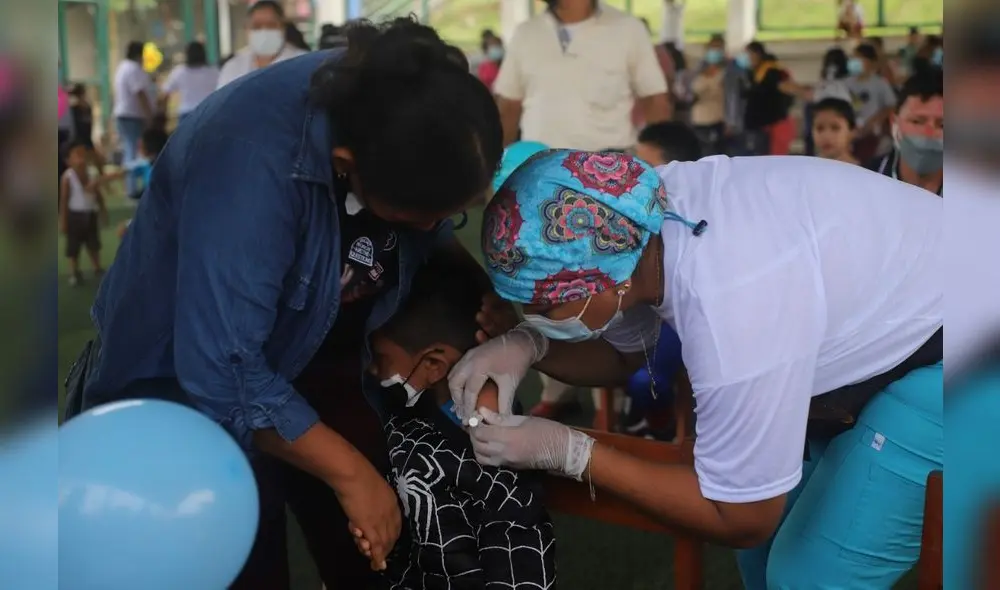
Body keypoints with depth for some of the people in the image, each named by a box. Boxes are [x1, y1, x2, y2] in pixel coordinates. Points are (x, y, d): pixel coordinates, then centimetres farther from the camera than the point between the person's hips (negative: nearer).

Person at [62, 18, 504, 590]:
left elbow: (433, 238, 2)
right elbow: (226, 374, -37)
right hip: (190, 381, -5)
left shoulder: (401, 106, -18)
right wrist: (350, 472, -29)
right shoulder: (250, 162, -38)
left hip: (317, 357, 6)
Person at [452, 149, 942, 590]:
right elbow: (621, 354, 4)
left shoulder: (731, 321, -39)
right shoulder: (642, 218, -16)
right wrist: (527, 344, -17)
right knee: (771, 542, 12)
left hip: (933, 357, -7)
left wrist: (566, 451, -24)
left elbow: (741, 520, -24)